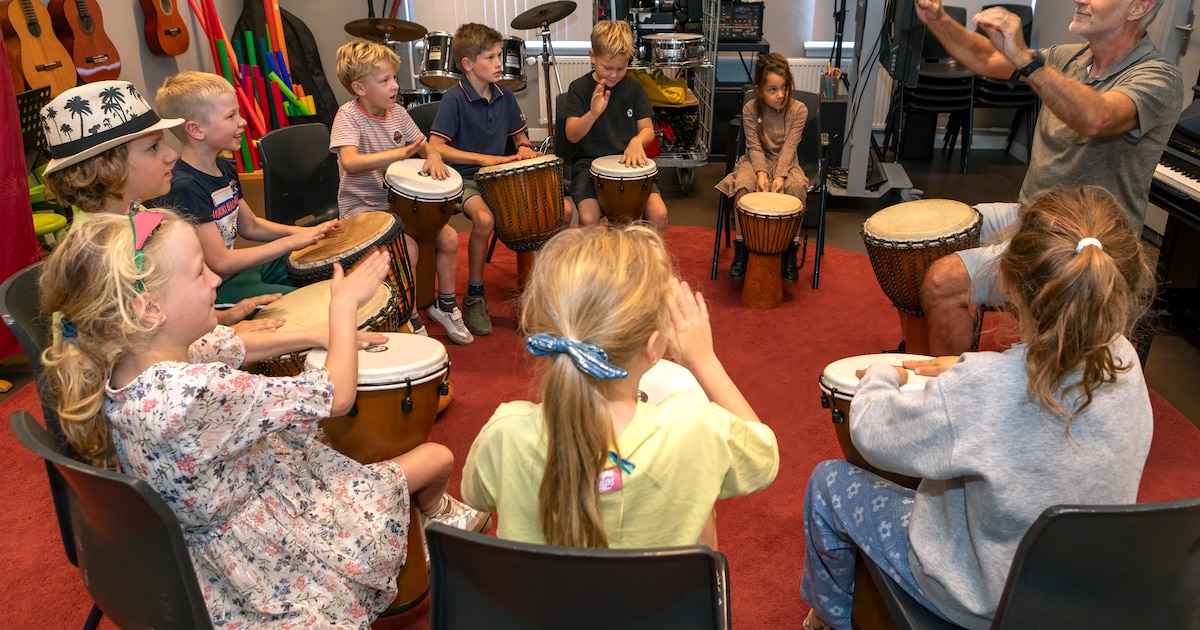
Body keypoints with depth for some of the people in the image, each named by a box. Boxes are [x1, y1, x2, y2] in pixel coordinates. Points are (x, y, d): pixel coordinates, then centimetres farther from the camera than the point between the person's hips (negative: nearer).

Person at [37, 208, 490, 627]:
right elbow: (337, 396, -31)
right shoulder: (194, 393, -42)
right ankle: (438, 516, 45)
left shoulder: (117, 360, -15)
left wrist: (317, 335, 6)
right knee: (435, 458, 9)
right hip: (269, 548, -8)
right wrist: (343, 306, -17)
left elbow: (227, 347, 5)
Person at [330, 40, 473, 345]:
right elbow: (350, 162, -32)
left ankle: (445, 304, 16)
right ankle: (411, 321, -6)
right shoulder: (348, 115, -16)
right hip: (363, 208, -6)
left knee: (449, 238, -6)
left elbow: (424, 146, 10)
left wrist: (433, 156, -15)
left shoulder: (397, 113, 3)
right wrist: (399, 153, -35)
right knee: (407, 247, -27)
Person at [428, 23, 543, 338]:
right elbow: (435, 147, -18)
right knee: (484, 217, -37)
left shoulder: (504, 96, 6)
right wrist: (482, 158, -23)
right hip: (466, 179, -6)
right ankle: (474, 295, -15)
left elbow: (520, 135, 18)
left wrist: (524, 148, -6)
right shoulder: (455, 98, -12)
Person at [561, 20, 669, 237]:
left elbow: (647, 129, 4)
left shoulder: (634, 87, 5)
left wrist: (637, 142, -20)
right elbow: (572, 135, -12)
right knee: (589, 219, -27)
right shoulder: (579, 88, -2)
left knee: (658, 213, -19)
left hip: (627, 162, 2)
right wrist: (593, 113, -32)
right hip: (589, 163, -2)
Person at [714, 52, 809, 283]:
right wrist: (761, 172, -28)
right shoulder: (750, 109, -8)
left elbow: (789, 147, -16)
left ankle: (791, 250, -16)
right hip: (757, 160, 0)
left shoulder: (798, 110, -9)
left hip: (786, 162, 0)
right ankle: (741, 247, -15)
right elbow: (754, 146, -11)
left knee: (797, 187, -32)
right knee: (743, 187, -31)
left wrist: (780, 176, -30)